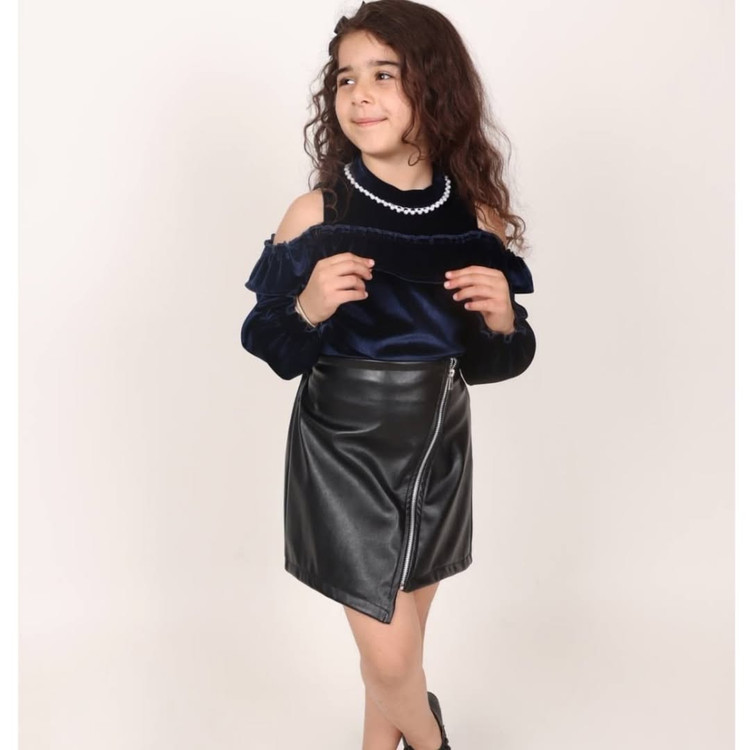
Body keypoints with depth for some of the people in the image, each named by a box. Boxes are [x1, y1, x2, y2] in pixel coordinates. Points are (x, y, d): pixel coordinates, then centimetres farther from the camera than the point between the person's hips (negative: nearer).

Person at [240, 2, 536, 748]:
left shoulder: (477, 218, -5)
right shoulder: (316, 213, -12)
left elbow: (486, 364, 3)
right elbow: (269, 347, -6)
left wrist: (502, 322, -18)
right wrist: (308, 309, -26)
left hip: (439, 450, 3)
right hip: (342, 455, -2)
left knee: (398, 637, 17)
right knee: (390, 655, 2)